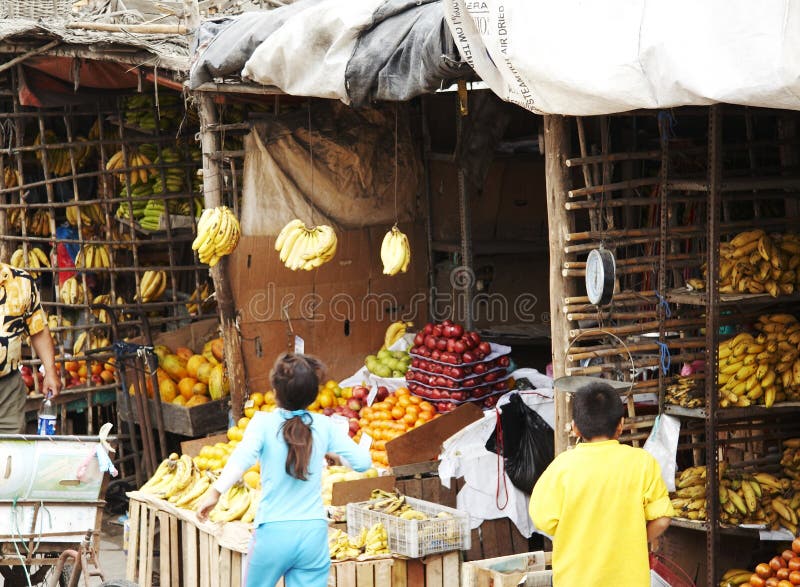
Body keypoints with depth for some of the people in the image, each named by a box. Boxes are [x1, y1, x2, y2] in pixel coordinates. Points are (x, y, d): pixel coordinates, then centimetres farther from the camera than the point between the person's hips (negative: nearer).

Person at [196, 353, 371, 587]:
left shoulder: (264, 423, -5)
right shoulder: (325, 426, 1)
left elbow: (243, 456, -23)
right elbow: (362, 462, -3)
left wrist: (215, 491, -29)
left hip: (273, 532, -2)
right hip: (314, 532, 2)